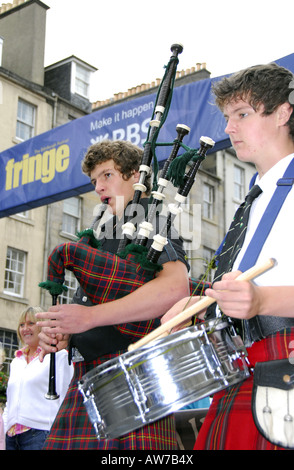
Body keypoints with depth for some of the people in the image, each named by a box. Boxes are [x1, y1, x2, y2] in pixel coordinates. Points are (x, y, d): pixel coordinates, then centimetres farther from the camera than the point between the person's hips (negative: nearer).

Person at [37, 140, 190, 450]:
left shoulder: (152, 221, -1)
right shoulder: (103, 233, 24)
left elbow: (176, 287, -20)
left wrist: (90, 316, -19)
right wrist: (56, 331, 2)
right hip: (87, 373, 7)